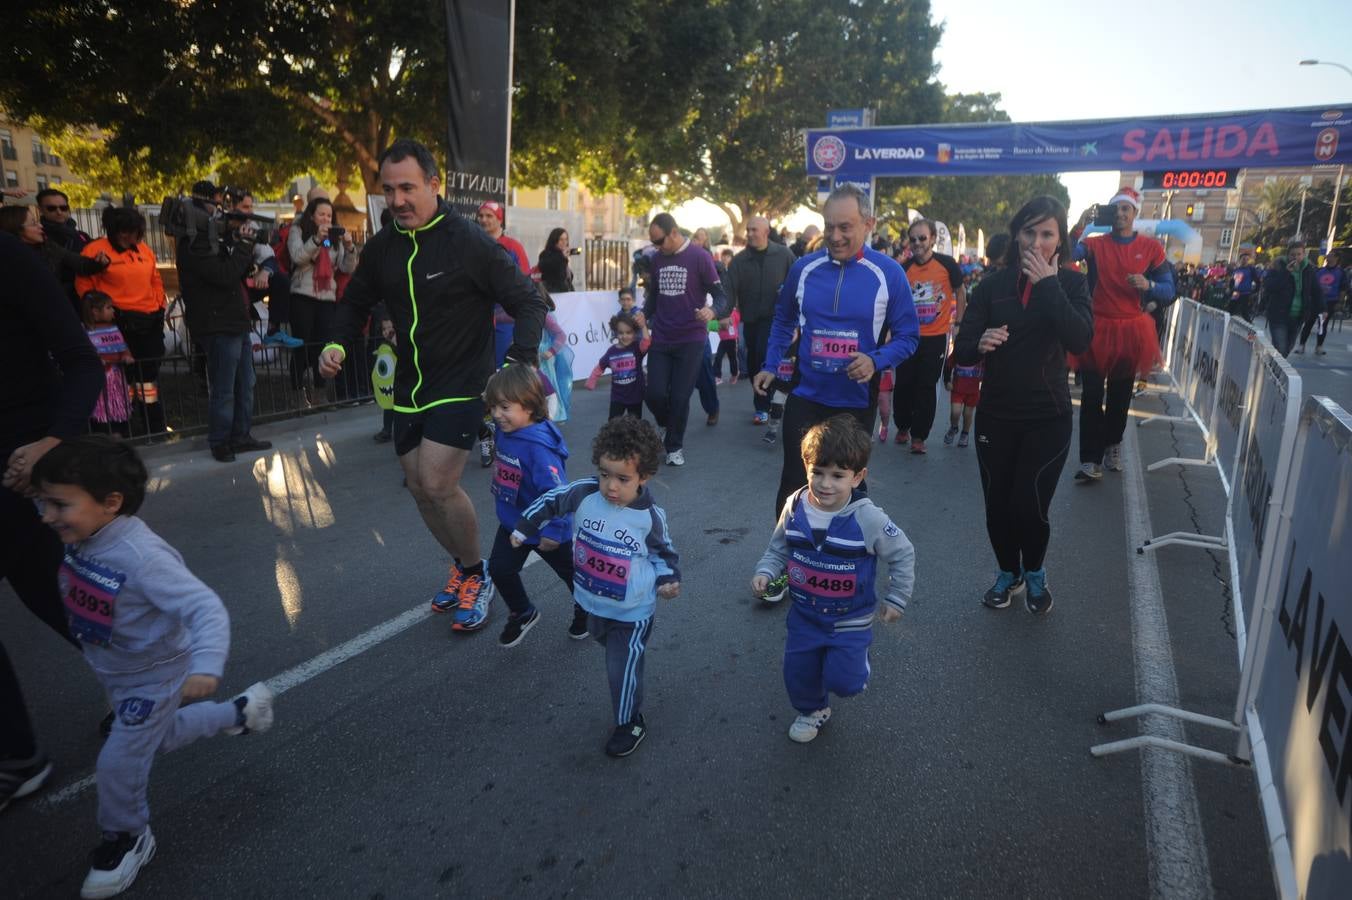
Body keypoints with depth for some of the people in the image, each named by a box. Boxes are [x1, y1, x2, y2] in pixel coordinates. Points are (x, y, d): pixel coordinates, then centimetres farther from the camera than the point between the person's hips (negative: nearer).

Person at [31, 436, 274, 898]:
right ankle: (240, 711, 48)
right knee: (160, 737, 27)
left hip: (152, 678, -8)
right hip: (115, 674, 8)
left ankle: (126, 840, 30)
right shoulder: (83, 539, -17)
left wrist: (205, 668, -55)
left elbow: (206, 609, -44)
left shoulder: (142, 556, -40)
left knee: (119, 762, 2)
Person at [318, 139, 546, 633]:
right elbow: (356, 303, 17)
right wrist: (336, 344, -2)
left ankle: (476, 575, 7)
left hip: (460, 385, -6)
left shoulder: (469, 241, -15)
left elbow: (529, 303, -13)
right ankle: (462, 565, 34)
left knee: (438, 484, -17)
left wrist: (519, 361, -28)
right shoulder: (382, 246, 3)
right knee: (420, 488, 11)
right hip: (410, 386, 7)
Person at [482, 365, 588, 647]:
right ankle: (522, 613, 33)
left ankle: (585, 609, 44)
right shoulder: (506, 431, -10)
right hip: (512, 522, 7)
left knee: (570, 573, 16)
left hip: (544, 529, -7)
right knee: (499, 570, 7)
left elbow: (555, 492, -35)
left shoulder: (538, 446, -35)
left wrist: (553, 530, -31)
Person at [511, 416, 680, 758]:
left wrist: (668, 579, -14)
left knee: (622, 669, 2)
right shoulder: (584, 493, -19)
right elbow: (552, 500, 1)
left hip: (632, 611, -5)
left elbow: (664, 551, -1)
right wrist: (524, 527, 8)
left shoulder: (650, 517, -21)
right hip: (594, 602, 5)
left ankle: (630, 724, 27)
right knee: (601, 637, 30)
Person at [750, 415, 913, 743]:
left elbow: (903, 555, -10)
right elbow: (778, 548, 1)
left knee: (843, 681, -4)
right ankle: (812, 710, 46)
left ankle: (855, 662, 32)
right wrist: (765, 572, -16)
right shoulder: (795, 507, -15)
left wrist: (896, 598, -4)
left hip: (850, 618, -3)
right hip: (804, 613, 4)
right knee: (797, 672, 15)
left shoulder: (868, 519, -25)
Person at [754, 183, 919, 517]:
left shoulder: (889, 274, -9)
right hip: (805, 396, 1)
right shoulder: (804, 268, -3)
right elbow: (783, 321, 13)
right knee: (794, 485, 2)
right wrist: (770, 366, 4)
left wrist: (876, 361, -22)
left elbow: (908, 335, -4)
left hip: (858, 400, 0)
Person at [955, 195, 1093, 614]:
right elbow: (961, 352, -7)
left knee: (1029, 506, -7)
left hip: (1048, 418, -1)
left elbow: (1080, 340, -20)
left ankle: (1035, 573, 25)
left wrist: (1048, 285, -21)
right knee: (997, 505, 7)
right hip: (995, 415, 1)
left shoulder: (1071, 283, -1)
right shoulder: (993, 284, -1)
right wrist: (979, 344, -29)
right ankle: (1008, 574, 35)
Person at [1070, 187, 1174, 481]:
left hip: (1131, 331, 2)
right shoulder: (1095, 244, 0)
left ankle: (1113, 445, 34)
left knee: (1120, 396, 14)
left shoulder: (1151, 247, 2)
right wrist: (1080, 226, -23)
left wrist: (1149, 286, -17)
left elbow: (1169, 291, 2)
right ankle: (1091, 460, -5)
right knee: (1091, 396, -6)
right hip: (1097, 329, -1)